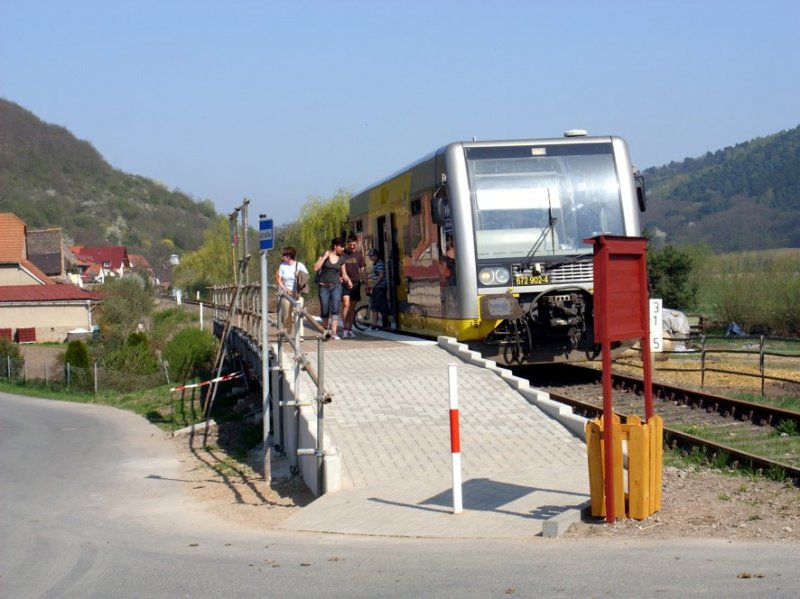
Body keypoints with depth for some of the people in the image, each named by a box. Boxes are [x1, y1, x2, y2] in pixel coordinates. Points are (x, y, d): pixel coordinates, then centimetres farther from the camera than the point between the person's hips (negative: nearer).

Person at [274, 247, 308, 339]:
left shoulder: (299, 265, 0)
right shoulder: (282, 266, 8)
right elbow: (279, 280, 7)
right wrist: (285, 289, -8)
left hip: (297, 293, -3)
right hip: (286, 293, 3)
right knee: (286, 316, 4)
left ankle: (299, 335, -13)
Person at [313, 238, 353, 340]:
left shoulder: (341, 259, 9)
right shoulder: (324, 255, 0)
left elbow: (344, 274, 16)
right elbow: (316, 268, -10)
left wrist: (348, 280, -4)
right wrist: (324, 257, -12)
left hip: (336, 286, 1)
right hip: (324, 286, -1)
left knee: (335, 309, -16)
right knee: (325, 312, 2)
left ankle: (333, 333, -21)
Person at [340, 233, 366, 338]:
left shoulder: (359, 255, 10)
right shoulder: (342, 254, 0)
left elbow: (362, 269, 14)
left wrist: (363, 280, 4)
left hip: (355, 282, 4)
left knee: (353, 306, 6)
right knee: (346, 304, -17)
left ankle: (350, 329, 13)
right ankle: (344, 328, -8)